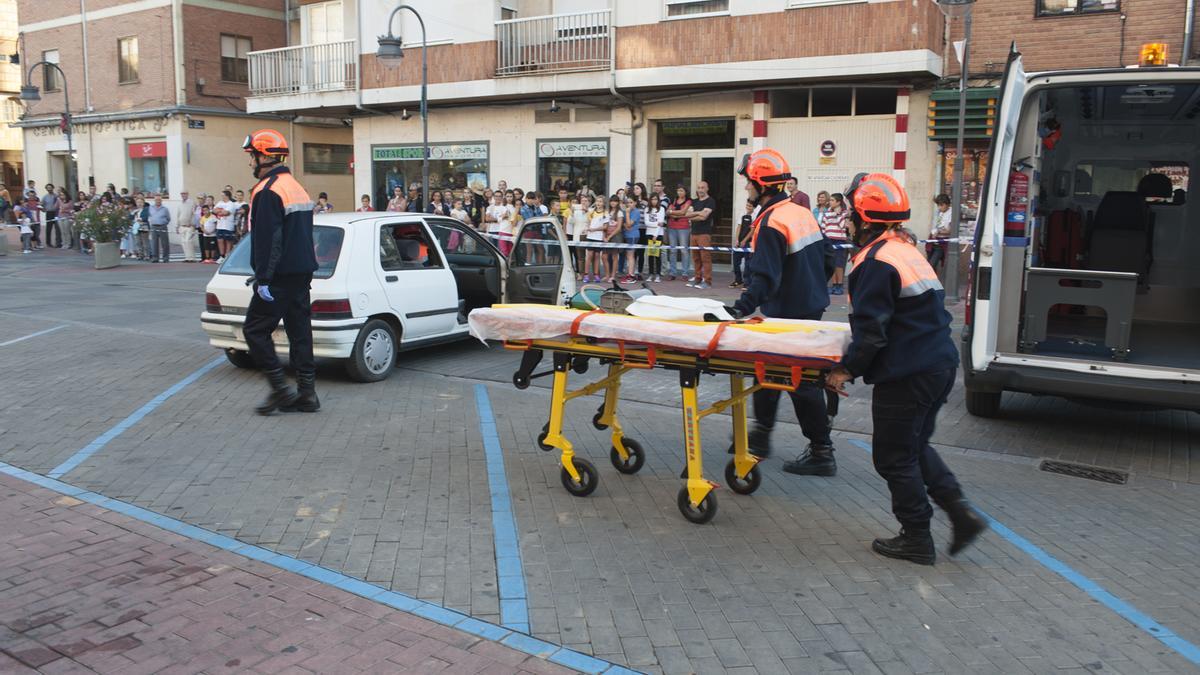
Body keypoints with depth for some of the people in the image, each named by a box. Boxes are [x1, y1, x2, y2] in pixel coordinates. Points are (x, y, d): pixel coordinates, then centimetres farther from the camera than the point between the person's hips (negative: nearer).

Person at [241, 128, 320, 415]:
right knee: (299, 330, 9)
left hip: (279, 276, -9)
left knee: (255, 330, 0)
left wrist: (263, 279, -18)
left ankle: (280, 389, -3)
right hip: (302, 273, 9)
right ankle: (306, 393, 11)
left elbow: (268, 240, -20)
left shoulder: (267, 192, -13)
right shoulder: (297, 187, 17)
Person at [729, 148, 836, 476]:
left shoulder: (771, 223, -20)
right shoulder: (802, 212, 9)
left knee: (802, 381, -2)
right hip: (811, 304, 10)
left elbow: (764, 278, -28)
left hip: (789, 313, -10)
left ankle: (821, 452, 6)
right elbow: (821, 258, 17)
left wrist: (742, 308, -34)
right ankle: (761, 434, 30)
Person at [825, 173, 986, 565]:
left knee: (895, 457, 5)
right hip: (940, 362, 10)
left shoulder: (875, 261, -17)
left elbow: (871, 330, -20)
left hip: (907, 375, -10)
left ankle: (916, 539, 14)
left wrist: (846, 370, -10)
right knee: (915, 446, 22)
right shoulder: (907, 249, 13)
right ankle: (961, 512, 15)